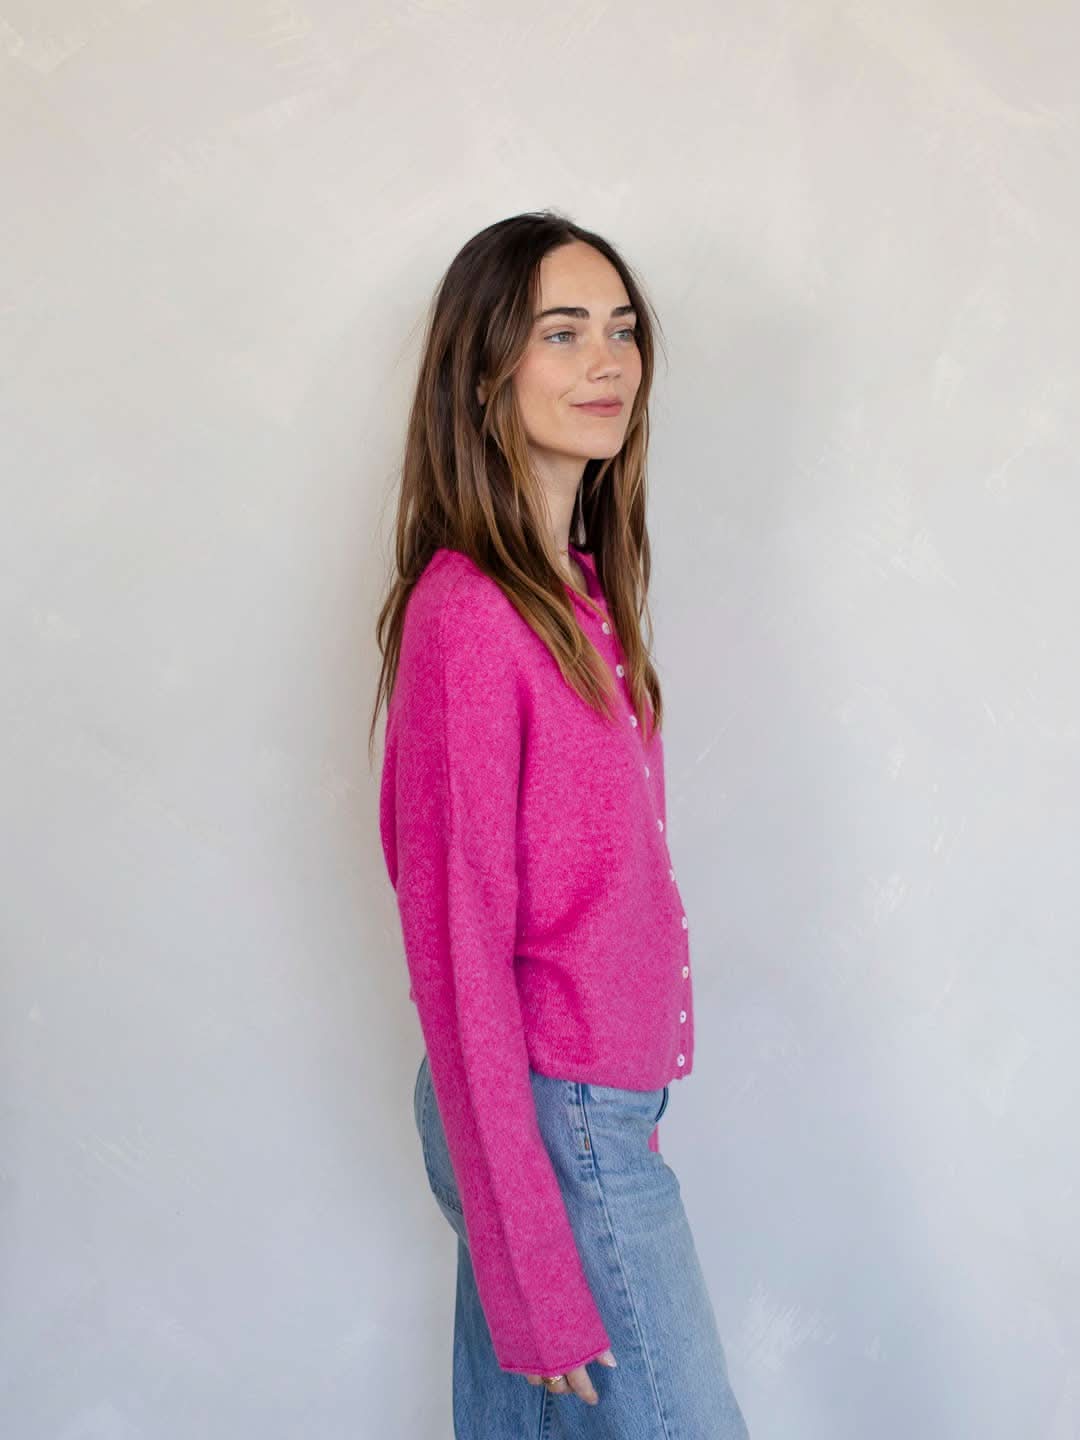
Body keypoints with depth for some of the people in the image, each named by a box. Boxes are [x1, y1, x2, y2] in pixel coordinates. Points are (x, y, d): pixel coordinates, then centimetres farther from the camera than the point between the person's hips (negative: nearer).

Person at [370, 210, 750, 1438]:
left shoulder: (584, 589, 6)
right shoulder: (468, 612, -20)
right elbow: (457, 948, -19)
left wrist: (634, 1068, 11)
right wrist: (537, 1266, -17)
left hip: (603, 1091, 8)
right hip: (555, 1121, -8)